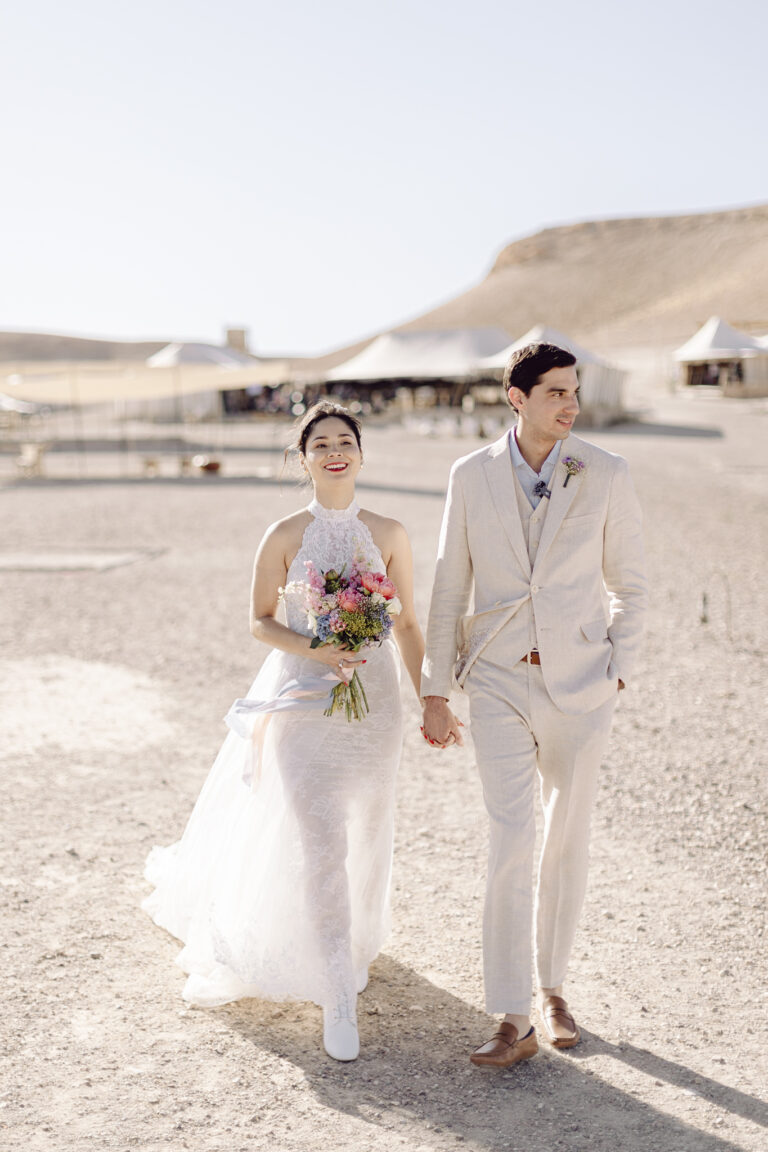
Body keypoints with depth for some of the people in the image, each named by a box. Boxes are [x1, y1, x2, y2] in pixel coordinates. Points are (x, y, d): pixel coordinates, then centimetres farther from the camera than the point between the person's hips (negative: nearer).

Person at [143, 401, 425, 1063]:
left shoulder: (389, 535, 1)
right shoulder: (285, 536, -4)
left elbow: (407, 624, 6)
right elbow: (261, 621, 1)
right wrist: (317, 651, -16)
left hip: (373, 698, 3)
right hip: (303, 702, -2)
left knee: (367, 837, 13)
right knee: (320, 843, -9)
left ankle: (354, 942, 41)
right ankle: (339, 996, 0)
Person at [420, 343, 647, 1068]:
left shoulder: (605, 474, -3)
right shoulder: (471, 476, 0)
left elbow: (628, 583, 6)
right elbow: (449, 589, 4)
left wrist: (618, 672, -2)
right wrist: (435, 693, 3)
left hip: (579, 683, 1)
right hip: (498, 683, 0)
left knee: (567, 838, 11)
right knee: (510, 842, -6)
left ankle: (551, 987, 32)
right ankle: (513, 1021, 4)